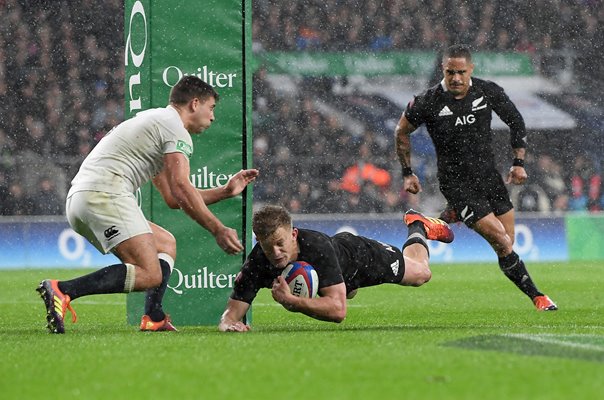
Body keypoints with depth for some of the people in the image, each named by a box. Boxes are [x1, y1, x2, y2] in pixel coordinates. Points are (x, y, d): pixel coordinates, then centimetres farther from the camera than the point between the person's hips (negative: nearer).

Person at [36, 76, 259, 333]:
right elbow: (181, 190, -10)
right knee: (149, 275, -18)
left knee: (165, 244, 21)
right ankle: (62, 291, -30)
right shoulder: (176, 128, 0)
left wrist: (226, 191, 33)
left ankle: (154, 319, 2)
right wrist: (218, 230, -6)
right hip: (105, 194, -10)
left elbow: (173, 199, 33)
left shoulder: (156, 121, 32)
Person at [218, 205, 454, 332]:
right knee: (348, 291, 41)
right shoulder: (257, 263, -41)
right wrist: (229, 323, -63)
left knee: (420, 273, 23)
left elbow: (338, 310, -55)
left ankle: (418, 226, 54)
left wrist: (290, 301, -64)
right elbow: (233, 311, -39)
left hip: (358, 254, -4)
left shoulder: (318, 247, -51)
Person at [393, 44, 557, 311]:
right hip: (455, 182, -5)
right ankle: (536, 296, -1)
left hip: (489, 175, 5)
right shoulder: (429, 103, -16)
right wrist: (407, 173, 5)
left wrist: (519, 162, 6)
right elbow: (402, 132, 2)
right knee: (501, 239, -14)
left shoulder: (488, 92, -7)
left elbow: (516, 121, 10)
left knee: (506, 245, 4)